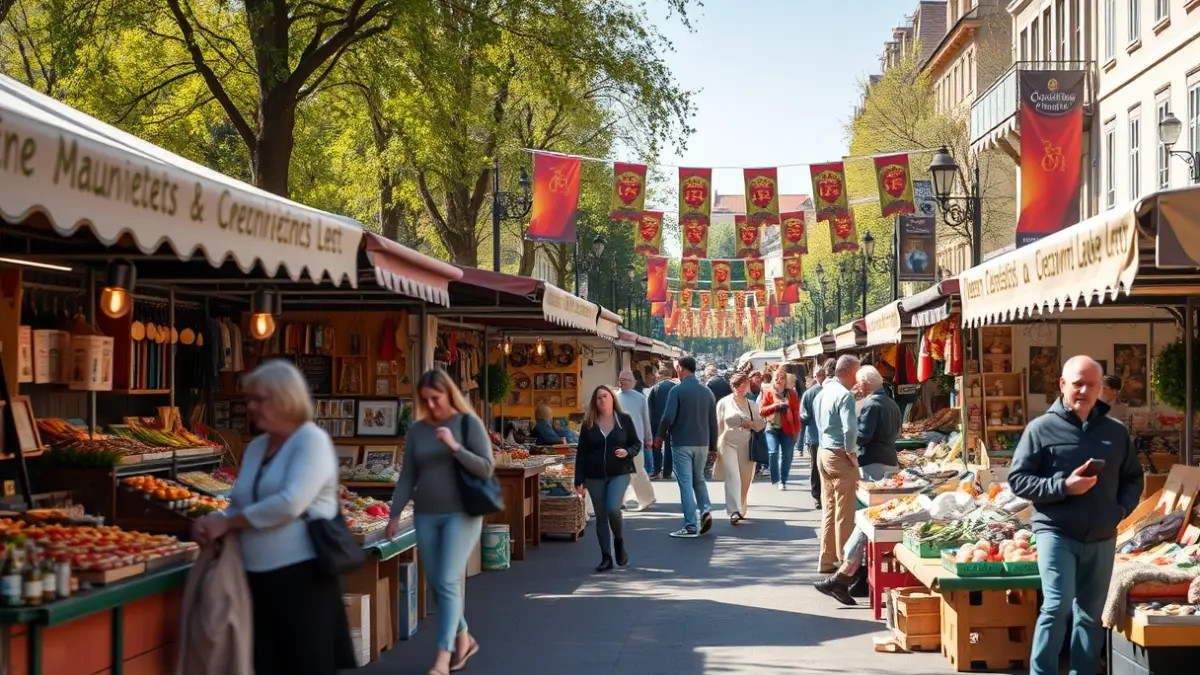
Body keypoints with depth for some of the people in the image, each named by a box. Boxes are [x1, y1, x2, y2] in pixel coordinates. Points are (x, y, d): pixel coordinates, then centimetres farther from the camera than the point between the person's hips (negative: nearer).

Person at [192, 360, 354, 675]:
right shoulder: (255, 447, 15)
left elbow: (290, 503, -20)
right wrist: (213, 522, -3)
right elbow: (239, 506, 20)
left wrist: (227, 523, -12)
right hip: (260, 578, 7)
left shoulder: (311, 440, -8)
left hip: (301, 575, -7)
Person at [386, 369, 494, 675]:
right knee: (436, 585, 8)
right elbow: (407, 477, 10)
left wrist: (454, 446, -19)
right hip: (426, 516, 5)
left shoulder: (469, 423, -3)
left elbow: (485, 469, -8)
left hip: (460, 514, -5)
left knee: (448, 582, -12)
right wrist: (394, 514, 4)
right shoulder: (416, 430, 7)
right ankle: (463, 640, 27)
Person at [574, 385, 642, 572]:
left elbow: (637, 443, 8)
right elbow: (581, 453, 5)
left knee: (613, 509, -21)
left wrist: (627, 452, -15)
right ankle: (606, 558, 13)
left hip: (619, 473, -2)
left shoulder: (624, 420, 2)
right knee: (601, 516, 5)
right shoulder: (588, 424, 5)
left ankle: (619, 542, 7)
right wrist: (579, 481, 0)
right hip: (595, 476, 2)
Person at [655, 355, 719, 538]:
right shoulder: (706, 391, 5)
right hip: (702, 443, 5)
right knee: (699, 479, 21)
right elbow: (713, 420, 8)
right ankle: (705, 509, 0)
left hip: (682, 443, -5)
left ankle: (691, 526, -2)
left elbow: (668, 417, -17)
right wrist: (713, 446, 15)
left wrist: (660, 436, 0)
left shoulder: (677, 391, -11)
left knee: (685, 482, -1)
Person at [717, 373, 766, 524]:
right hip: (729, 445, -3)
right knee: (733, 477, -16)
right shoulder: (724, 403, 4)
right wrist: (715, 445, 3)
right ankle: (734, 511, -23)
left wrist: (752, 424, -7)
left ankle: (741, 509, 24)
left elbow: (762, 424, 13)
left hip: (747, 447, 3)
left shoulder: (753, 405, 10)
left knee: (745, 480, 6)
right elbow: (718, 426, 6)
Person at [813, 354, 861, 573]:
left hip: (823, 452, 9)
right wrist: (851, 453, -13)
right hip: (840, 456, -9)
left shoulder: (823, 392, 11)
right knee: (844, 514, -1)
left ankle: (826, 559, 20)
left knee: (828, 509, 15)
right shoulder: (844, 395, -17)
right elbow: (850, 429, -27)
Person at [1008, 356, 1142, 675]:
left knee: (1091, 614, 10)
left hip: (1101, 539, 4)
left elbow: (1133, 478, 18)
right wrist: (1063, 487, -16)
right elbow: (1017, 479, -5)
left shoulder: (1116, 431, 8)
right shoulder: (1041, 429, -3)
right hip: (1057, 533, -4)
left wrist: (1121, 509, 0)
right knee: (1057, 606, -15)